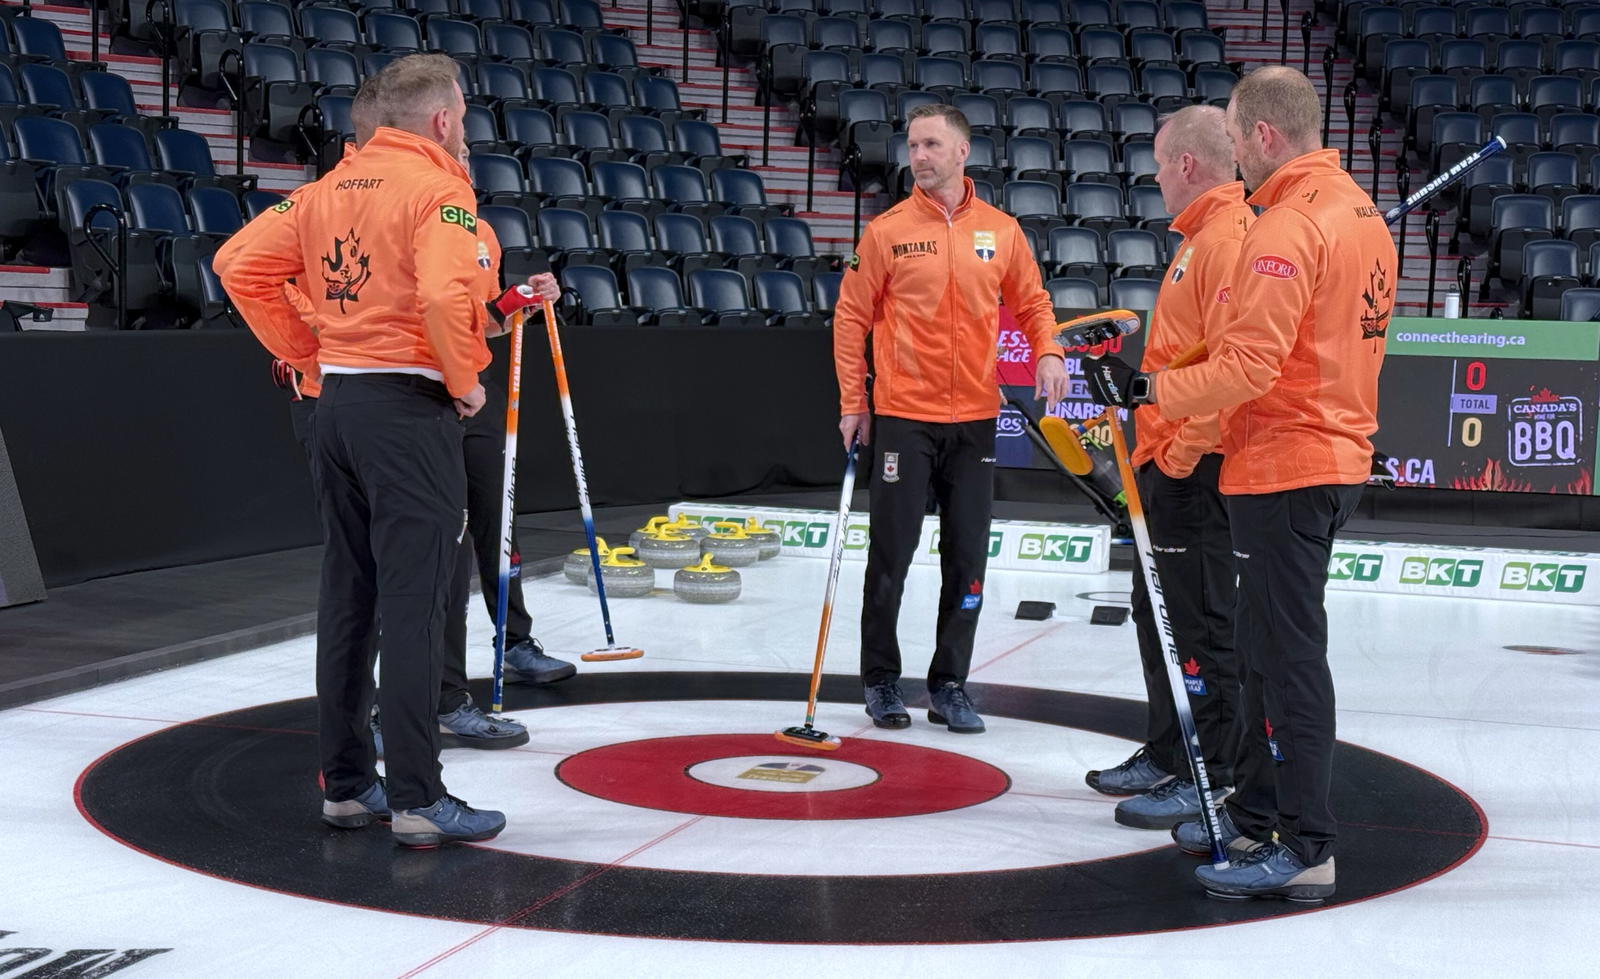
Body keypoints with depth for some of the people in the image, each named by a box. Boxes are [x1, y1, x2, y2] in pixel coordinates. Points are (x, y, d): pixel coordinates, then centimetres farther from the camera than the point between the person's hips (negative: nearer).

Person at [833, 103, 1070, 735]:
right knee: (891, 556, 3)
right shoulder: (887, 231, -2)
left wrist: (1048, 352, -6)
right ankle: (881, 680, 17)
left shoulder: (1002, 231, 4)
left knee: (967, 559, 6)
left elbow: (1031, 301, 14)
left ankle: (950, 685, 17)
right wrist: (853, 403, -3)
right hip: (903, 417, -2)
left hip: (975, 420, 2)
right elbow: (852, 316, 1)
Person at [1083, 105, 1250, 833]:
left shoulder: (1229, 238, -16)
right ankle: (1165, 757, 28)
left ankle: (1210, 779, 2)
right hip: (1170, 465, 11)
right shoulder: (1199, 238, 17)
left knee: (1201, 624, -5)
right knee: (1157, 613, 17)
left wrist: (1184, 454, -22)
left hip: (1197, 470, -11)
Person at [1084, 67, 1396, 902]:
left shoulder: (1286, 227, -19)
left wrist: (1148, 389, -18)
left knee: (1289, 654, -5)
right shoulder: (1362, 213, 12)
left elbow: (1247, 366, -25)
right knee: (1268, 644, 19)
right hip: (1335, 455, 10)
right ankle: (1255, 813, 30)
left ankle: (1305, 849, 0)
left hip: (1283, 472, -10)